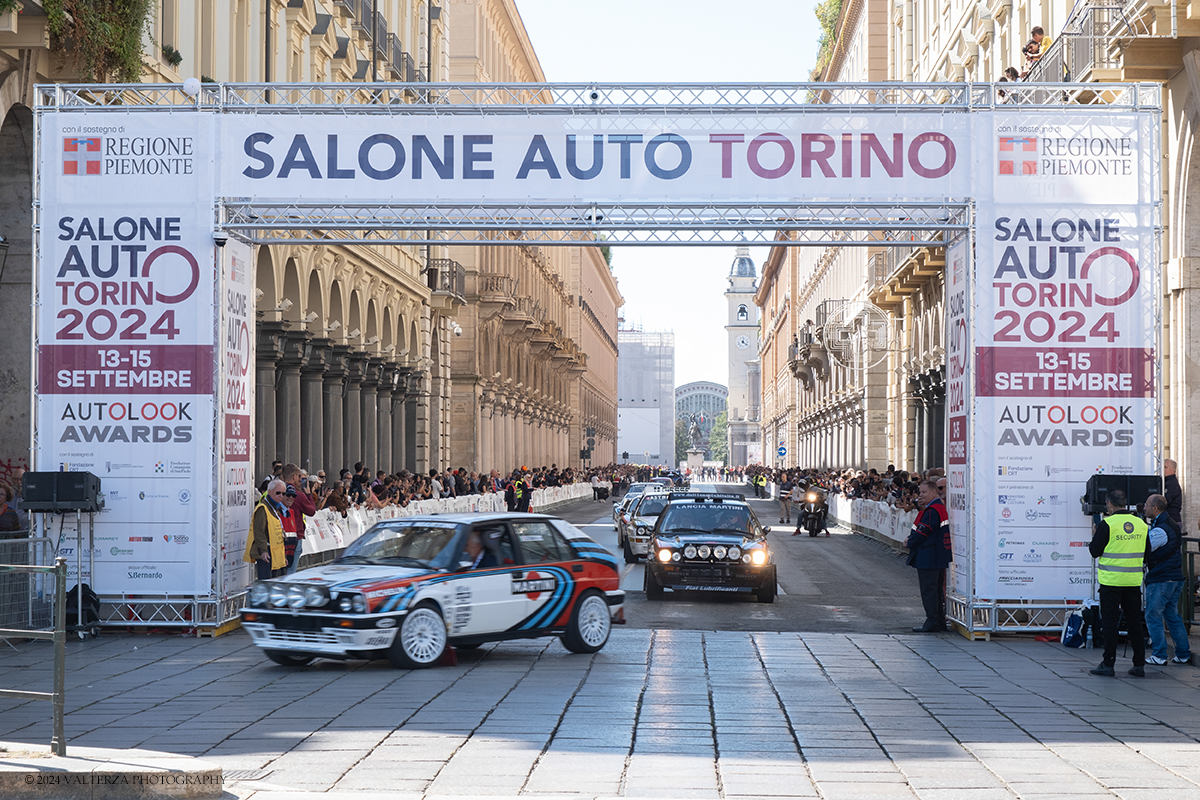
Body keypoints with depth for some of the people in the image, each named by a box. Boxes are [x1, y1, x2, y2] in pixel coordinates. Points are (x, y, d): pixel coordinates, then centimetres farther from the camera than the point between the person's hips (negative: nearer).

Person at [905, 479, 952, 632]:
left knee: (928, 589, -5)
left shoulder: (931, 511, -19)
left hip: (928, 558, -10)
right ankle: (940, 621, 19)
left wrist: (909, 543, -3)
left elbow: (922, 533, -19)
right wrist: (911, 539, 6)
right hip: (940, 557, 10)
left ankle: (932, 622, -3)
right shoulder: (941, 507, 14)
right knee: (937, 588, 14)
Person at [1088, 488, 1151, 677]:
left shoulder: (1107, 524, -11)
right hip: (1134, 581, 4)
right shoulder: (1141, 524, 5)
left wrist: (1094, 537, 12)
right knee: (1135, 622, 11)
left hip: (1111, 581, -4)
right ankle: (1139, 665, 12)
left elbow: (1095, 551, -6)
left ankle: (1108, 664, 1)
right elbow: (1147, 555, 12)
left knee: (1110, 622, 1)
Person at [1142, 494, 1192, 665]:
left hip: (1160, 580, -9)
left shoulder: (1159, 530, -18)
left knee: (1153, 617, -2)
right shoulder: (1171, 524, 13)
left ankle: (1159, 655, -1)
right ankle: (1184, 654, 15)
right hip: (1176, 578, 9)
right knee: (1173, 616, 14)